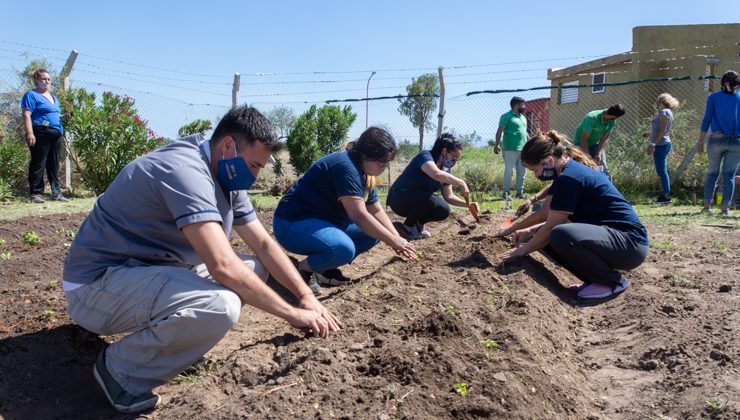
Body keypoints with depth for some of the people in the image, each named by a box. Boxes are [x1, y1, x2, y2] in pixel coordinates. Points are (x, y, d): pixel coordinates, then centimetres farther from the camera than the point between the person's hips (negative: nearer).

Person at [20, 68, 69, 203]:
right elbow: (26, 115, -10)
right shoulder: (32, 95, -1)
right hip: (41, 135, -7)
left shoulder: (54, 97, 23)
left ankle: (56, 192, 12)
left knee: (54, 165, 9)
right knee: (38, 164, -5)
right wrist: (29, 133, -20)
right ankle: (36, 193, -3)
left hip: (56, 135, 8)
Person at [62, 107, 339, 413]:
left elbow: (264, 244, 6)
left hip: (151, 270, 10)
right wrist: (291, 313, -25)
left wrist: (306, 296, -3)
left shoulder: (227, 181, 4)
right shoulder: (185, 170, -26)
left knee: (253, 270, 4)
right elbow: (222, 266, -34)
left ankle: (153, 329, 8)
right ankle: (122, 370, -8)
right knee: (220, 305, -33)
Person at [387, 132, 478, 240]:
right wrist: (461, 183, -39)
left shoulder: (445, 170, 3)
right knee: (430, 199, -32)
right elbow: (436, 174, -44)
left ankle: (418, 223, 11)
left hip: (418, 202, 7)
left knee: (444, 211, -15)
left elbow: (449, 196, 4)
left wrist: (468, 205, -10)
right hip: (398, 199, -7)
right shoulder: (425, 156, -22)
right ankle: (407, 227, -10)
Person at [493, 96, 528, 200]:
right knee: (509, 171, -6)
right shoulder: (506, 116, -4)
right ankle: (506, 193, -2)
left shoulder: (523, 118, 20)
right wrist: (497, 144, -20)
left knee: (522, 172, 8)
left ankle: (520, 192, 16)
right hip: (510, 149, -7)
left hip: (523, 149, 7)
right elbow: (499, 131, -10)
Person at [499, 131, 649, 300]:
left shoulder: (569, 178, -20)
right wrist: (530, 231, 13)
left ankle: (613, 281, -10)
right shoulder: (572, 170, 10)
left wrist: (524, 249, 0)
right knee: (544, 237, 5)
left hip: (631, 243, -10)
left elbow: (551, 227, -14)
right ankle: (595, 279, 8)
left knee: (560, 236, -34)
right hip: (610, 233, 10)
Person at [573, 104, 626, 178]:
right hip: (581, 143, -6)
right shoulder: (592, 118, -31)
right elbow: (583, 139, -29)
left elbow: (604, 139, -7)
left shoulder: (612, 121, -12)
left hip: (596, 144, 6)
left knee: (604, 169, -3)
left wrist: (599, 154, -20)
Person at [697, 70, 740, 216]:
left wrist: (701, 140, 3)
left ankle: (707, 205, 7)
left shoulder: (713, 97, 4)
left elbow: (707, 120, 1)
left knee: (712, 173, 10)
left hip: (717, 139, 0)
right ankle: (725, 206, -1)